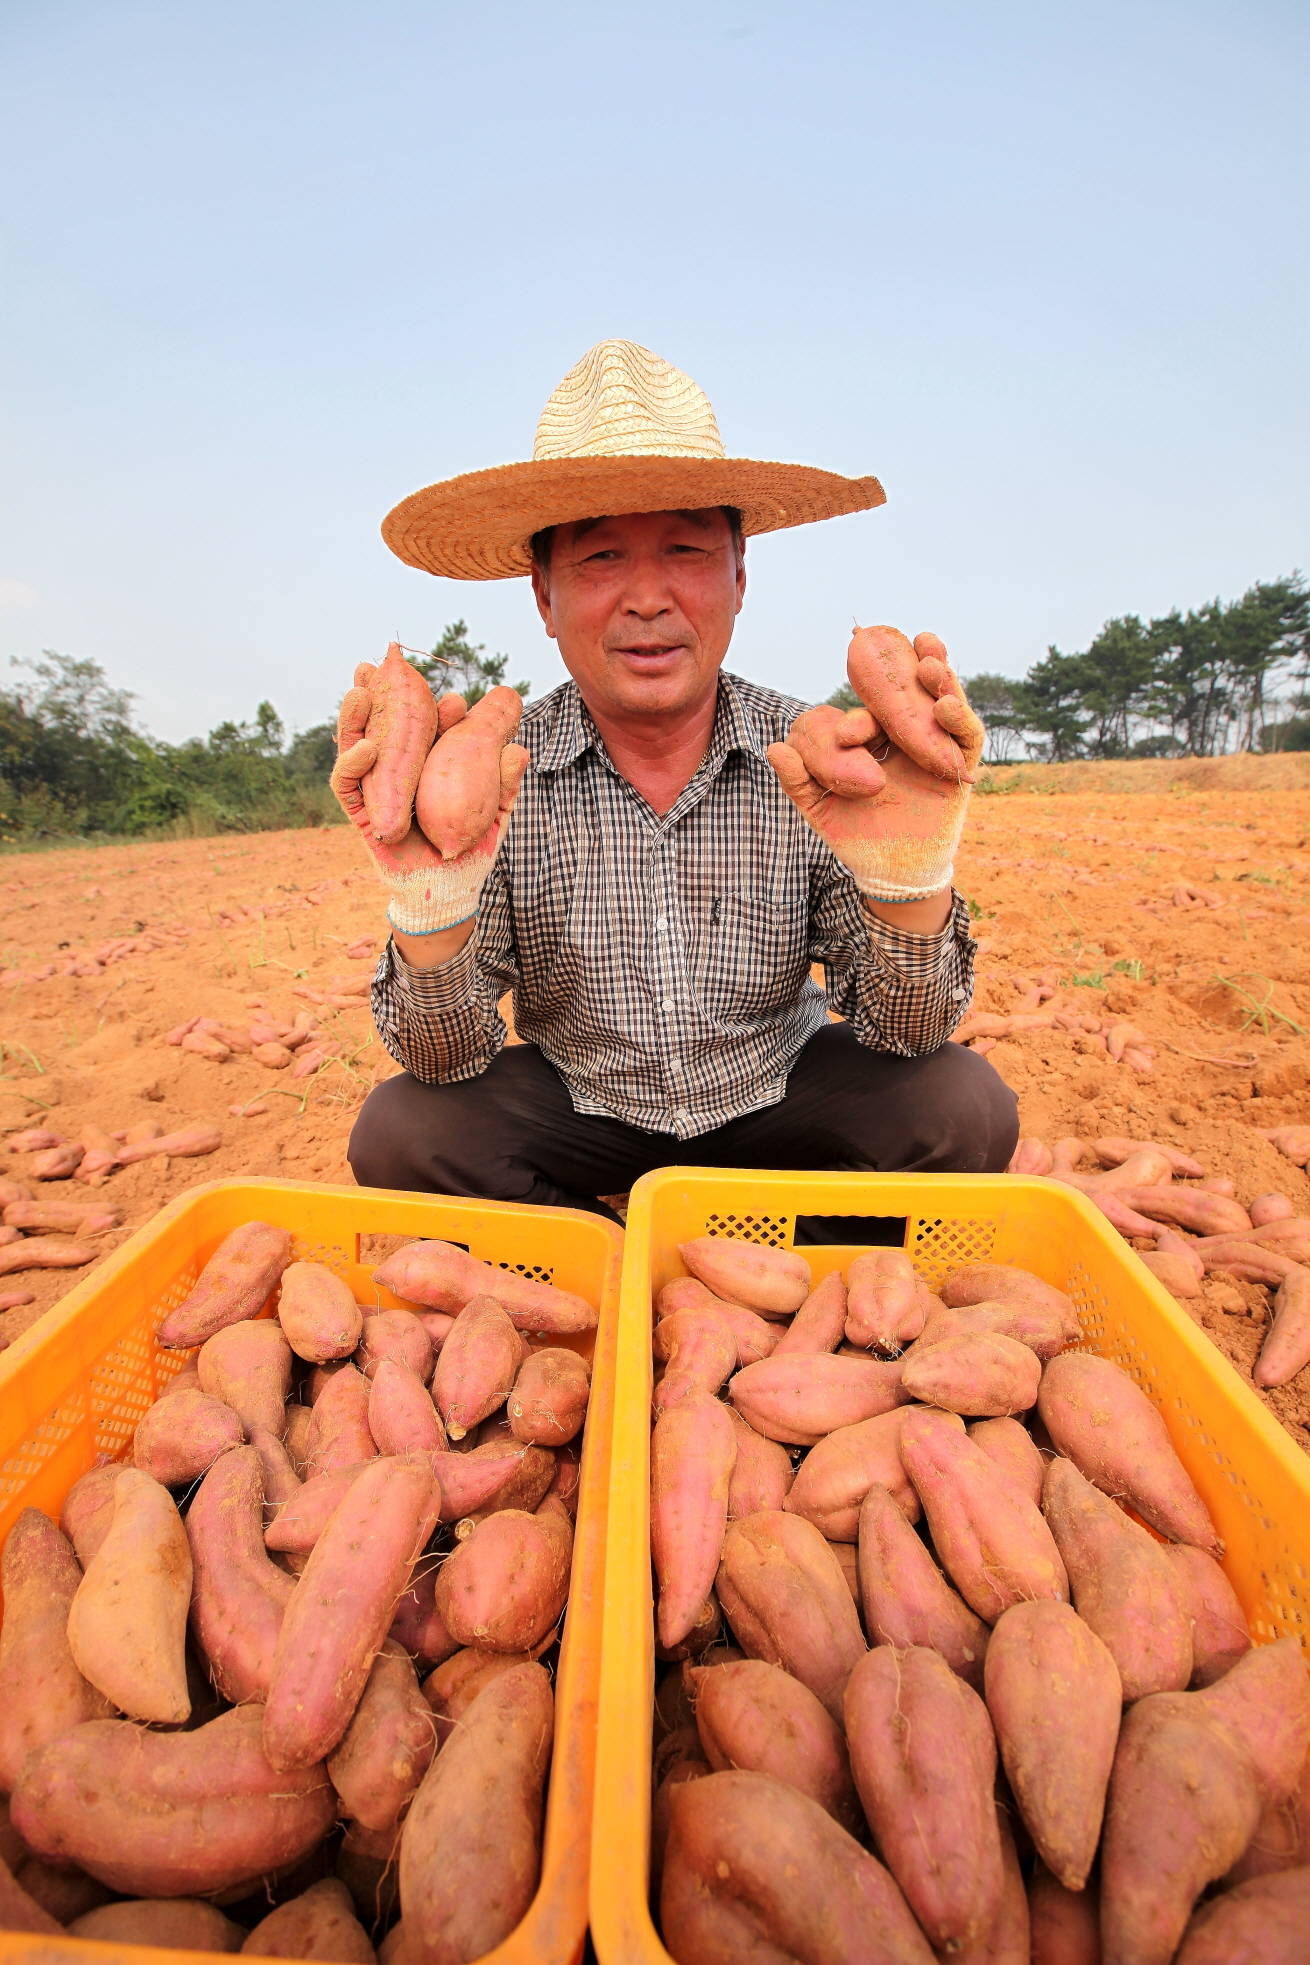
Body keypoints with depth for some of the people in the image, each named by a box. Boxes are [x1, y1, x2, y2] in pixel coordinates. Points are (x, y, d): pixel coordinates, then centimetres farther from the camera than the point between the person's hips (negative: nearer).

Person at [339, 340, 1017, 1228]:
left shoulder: (811, 765, -15)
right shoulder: (497, 779, -15)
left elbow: (906, 1035, -14)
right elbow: (449, 1061, -15)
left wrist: (909, 881, -35)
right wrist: (433, 910, -35)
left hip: (776, 1097, 1)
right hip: (580, 1109, 0)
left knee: (963, 1105, -21)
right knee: (402, 1134, -22)